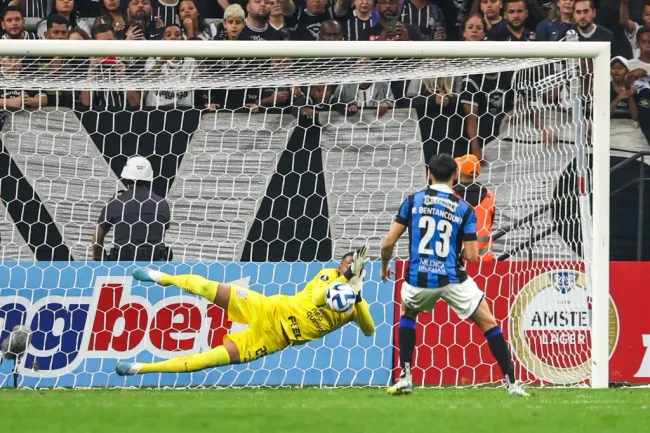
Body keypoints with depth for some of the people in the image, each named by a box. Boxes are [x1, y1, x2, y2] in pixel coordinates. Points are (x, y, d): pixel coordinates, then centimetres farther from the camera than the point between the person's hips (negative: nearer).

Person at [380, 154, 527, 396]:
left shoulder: (413, 201, 2)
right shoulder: (464, 209, 0)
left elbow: (388, 243, 1)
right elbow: (471, 256, -2)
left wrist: (385, 265, 22)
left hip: (419, 280, 1)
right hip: (453, 280, -1)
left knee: (407, 313, 32)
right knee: (489, 324, 12)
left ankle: (405, 379, 22)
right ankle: (512, 384, 3)